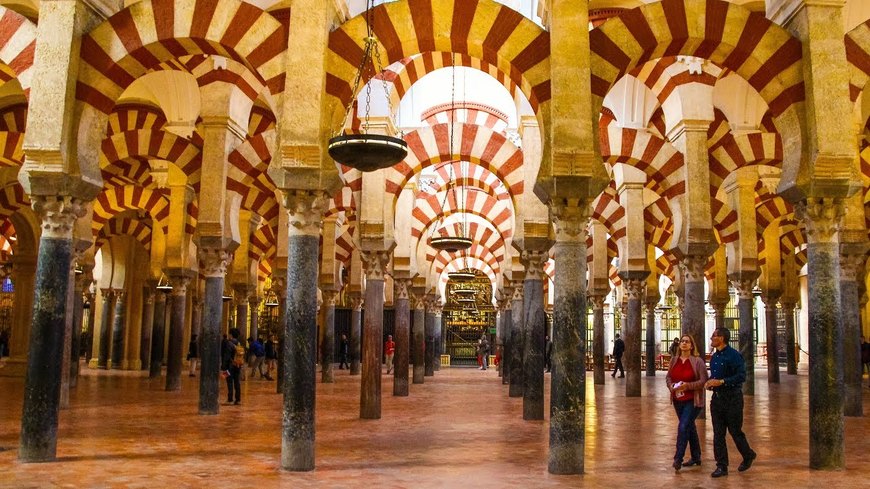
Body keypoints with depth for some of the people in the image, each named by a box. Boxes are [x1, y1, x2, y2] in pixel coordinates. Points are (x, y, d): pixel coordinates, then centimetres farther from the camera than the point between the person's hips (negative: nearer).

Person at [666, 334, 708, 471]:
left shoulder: (698, 361, -10)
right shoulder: (674, 360, 6)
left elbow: (704, 381, -13)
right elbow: (668, 377, 12)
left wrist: (688, 386, -23)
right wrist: (671, 386, -9)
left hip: (693, 401, -6)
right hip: (678, 400, 6)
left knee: (683, 427, -15)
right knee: (689, 427, 17)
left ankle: (678, 459, -9)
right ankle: (696, 457, 30)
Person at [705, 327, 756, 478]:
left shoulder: (734, 355, -14)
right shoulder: (714, 357, 12)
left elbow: (741, 376, -20)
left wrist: (721, 382, -24)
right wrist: (709, 382, 2)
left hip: (732, 398, -7)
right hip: (717, 397, 7)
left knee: (735, 431, 5)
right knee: (718, 433, 5)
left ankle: (748, 455, 31)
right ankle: (721, 466, 10)